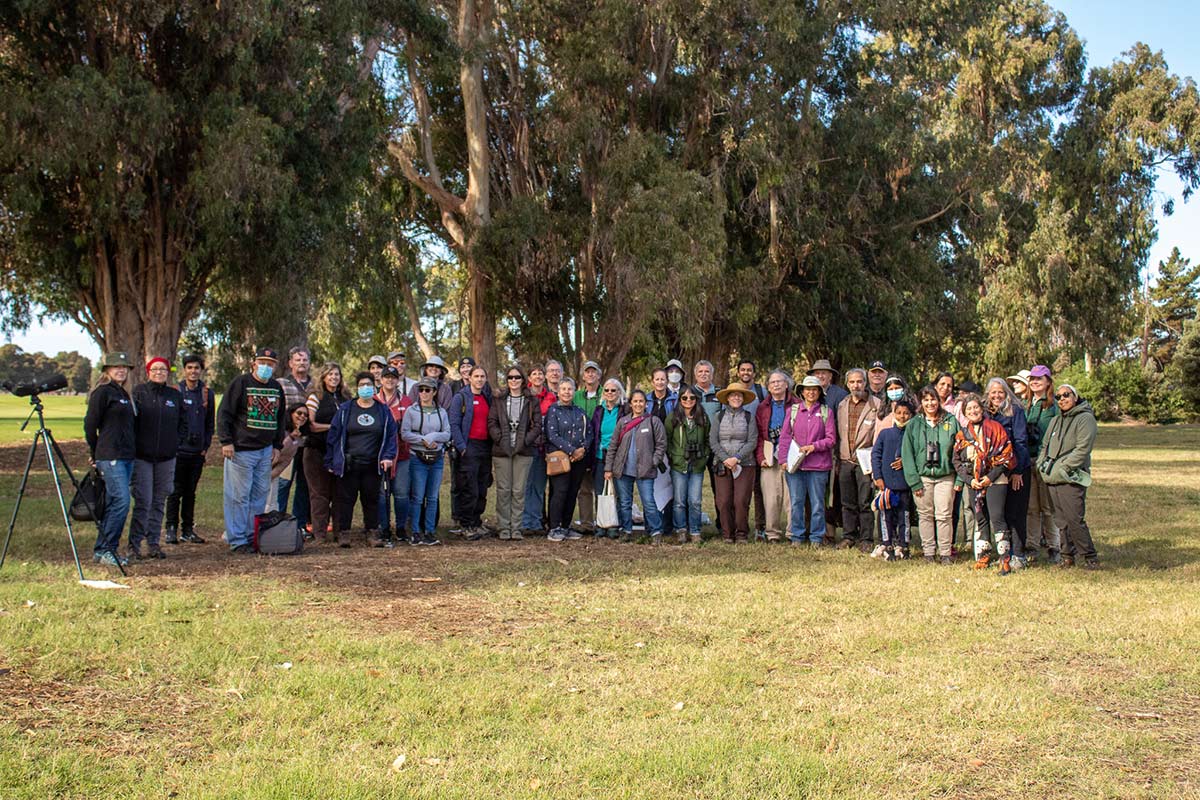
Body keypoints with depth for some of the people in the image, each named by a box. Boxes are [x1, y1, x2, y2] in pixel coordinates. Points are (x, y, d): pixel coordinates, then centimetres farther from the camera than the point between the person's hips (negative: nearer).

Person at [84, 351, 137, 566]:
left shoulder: (124, 393, 19)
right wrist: (94, 453, 1)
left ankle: (101, 551, 14)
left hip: (127, 456, 8)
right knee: (121, 501, -14)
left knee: (112, 504, 9)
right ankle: (105, 550, -7)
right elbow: (90, 424, -7)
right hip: (110, 457, -8)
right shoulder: (102, 392, -6)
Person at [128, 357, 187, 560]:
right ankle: (134, 545, -3)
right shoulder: (138, 392, 0)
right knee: (143, 502, -9)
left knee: (159, 502, 8)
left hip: (166, 457, 4)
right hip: (142, 456, -4)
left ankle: (153, 543, 15)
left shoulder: (175, 395, 11)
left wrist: (177, 442, 6)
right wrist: (133, 445, -7)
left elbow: (183, 423, 18)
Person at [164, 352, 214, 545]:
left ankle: (188, 529, 15)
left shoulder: (207, 393, 8)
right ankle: (171, 529, 6)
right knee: (175, 491, 0)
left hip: (197, 451, 3)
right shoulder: (175, 392, -2)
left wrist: (206, 446, 7)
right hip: (178, 450, -3)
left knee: (191, 492, 10)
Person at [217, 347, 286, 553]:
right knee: (239, 496, -4)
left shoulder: (277, 387, 13)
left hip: (265, 450, 6)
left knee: (260, 495, 9)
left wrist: (277, 444, 16)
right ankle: (237, 540, 1)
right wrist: (226, 441, -15)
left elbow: (281, 418, 22)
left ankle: (253, 536, 17)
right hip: (241, 449, -6)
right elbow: (224, 413, -8)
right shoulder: (241, 383, -6)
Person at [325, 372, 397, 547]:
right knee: (345, 499, 1)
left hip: (373, 465, 1)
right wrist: (330, 461, -1)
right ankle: (343, 533, 9)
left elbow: (391, 435, 7)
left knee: (372, 499, 7)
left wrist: (388, 456, -7)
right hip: (348, 465, -1)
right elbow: (334, 435, 3)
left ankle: (372, 532, 14)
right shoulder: (345, 409, 4)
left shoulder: (383, 411, 7)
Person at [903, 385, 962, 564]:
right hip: (922, 476, 1)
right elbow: (907, 454, 1)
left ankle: (945, 552, 6)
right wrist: (914, 481, -7)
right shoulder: (913, 425, 3)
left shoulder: (951, 421, 3)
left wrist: (959, 478, -3)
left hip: (946, 476, -1)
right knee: (925, 515, 6)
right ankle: (928, 551, 15)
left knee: (944, 515, -3)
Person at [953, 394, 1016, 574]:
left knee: (996, 517, -14)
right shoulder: (962, 434, 11)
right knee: (980, 519, 10)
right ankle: (983, 555, 19)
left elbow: (1006, 454, -4)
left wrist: (991, 476, -12)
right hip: (973, 482, 4)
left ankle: (1005, 558, -11)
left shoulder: (995, 427, 0)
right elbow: (957, 461, 11)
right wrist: (969, 479, -3)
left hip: (995, 480, -4)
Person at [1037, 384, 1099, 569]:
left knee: (1075, 520, -11)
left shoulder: (1085, 418, -4)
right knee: (1060, 520, 7)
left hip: (1072, 479, -7)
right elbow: (1044, 446, 24)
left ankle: (1090, 557, -1)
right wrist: (1041, 464, 6)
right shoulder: (1055, 420, 20)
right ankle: (1068, 556, 15)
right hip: (1052, 478, 7)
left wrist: (1062, 468, -17)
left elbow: (1082, 450, -14)